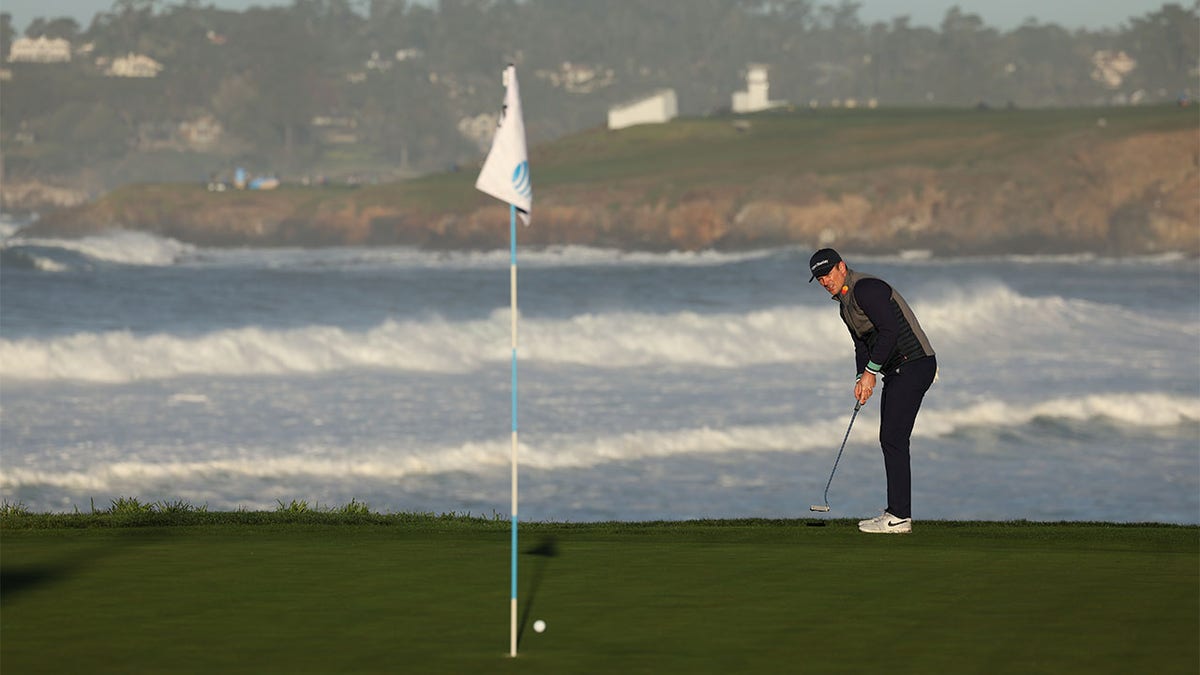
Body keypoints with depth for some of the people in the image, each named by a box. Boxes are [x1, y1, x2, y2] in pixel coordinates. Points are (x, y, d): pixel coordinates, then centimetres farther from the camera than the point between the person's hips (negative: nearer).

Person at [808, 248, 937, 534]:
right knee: (890, 439, 10)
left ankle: (899, 517, -12)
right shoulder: (845, 304, 18)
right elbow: (862, 344, 23)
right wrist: (862, 379, 6)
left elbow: (889, 330, -22)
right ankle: (896, 511, 14)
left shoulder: (866, 288, -15)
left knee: (894, 438, -12)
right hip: (896, 371, 11)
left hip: (914, 364, -11)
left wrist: (871, 371, -16)